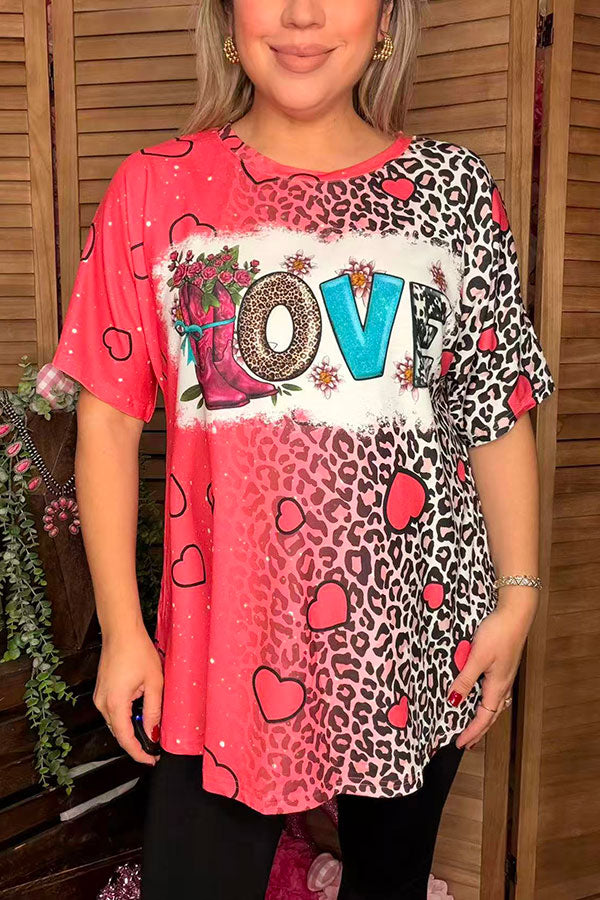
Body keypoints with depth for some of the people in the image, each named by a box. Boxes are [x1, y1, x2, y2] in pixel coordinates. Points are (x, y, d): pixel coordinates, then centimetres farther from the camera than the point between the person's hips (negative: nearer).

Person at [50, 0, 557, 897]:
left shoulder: (455, 189, 1)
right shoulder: (155, 188, -1)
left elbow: (499, 413, 4)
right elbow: (108, 416, -1)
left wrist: (517, 595, 0)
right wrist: (121, 626, -3)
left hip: (419, 633, 2)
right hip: (224, 637, -1)